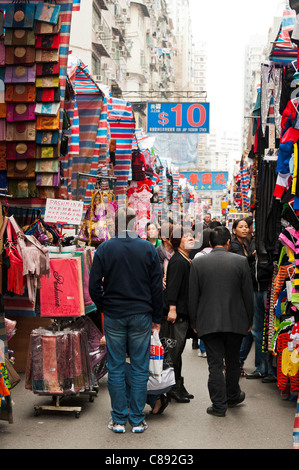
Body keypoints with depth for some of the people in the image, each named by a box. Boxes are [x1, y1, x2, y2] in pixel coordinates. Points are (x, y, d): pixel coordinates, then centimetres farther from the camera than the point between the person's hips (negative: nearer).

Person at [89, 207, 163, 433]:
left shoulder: (104, 249, -3)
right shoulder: (148, 249, -3)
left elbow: (94, 285, -4)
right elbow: (157, 287, -1)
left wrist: (104, 308, 11)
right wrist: (156, 317, 8)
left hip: (113, 317, 0)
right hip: (141, 316, 0)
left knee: (116, 369, 7)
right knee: (140, 369, 6)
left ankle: (119, 420, 12)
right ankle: (137, 420, 11)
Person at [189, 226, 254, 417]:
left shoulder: (198, 262, -3)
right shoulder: (241, 261, -4)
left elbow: (193, 296, -1)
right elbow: (248, 294, -1)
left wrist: (194, 322, 8)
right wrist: (249, 320, 9)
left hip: (209, 322, -1)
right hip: (236, 321, 1)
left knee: (215, 363, 4)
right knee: (233, 361, 18)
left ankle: (219, 405, 6)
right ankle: (233, 396, 35)